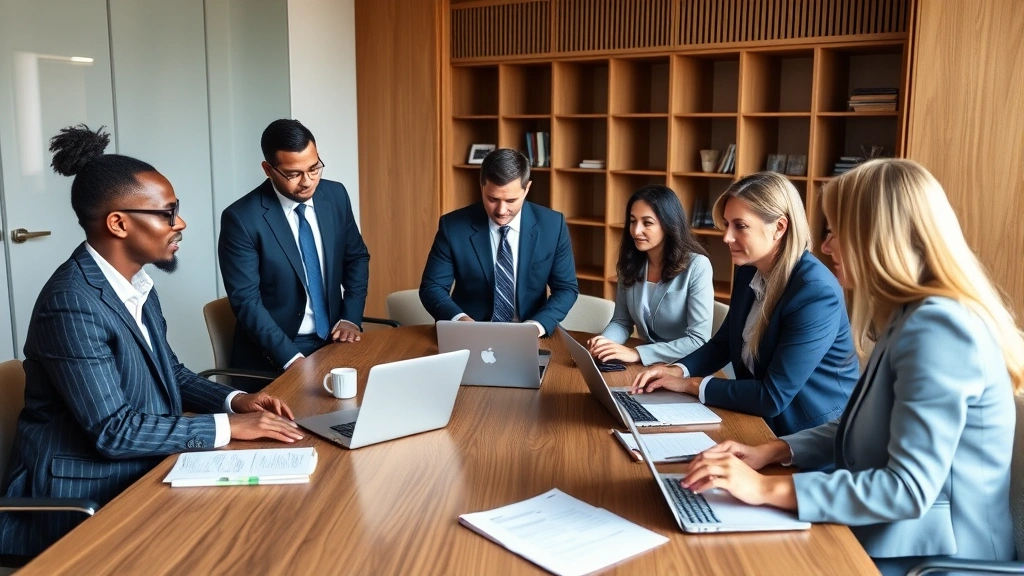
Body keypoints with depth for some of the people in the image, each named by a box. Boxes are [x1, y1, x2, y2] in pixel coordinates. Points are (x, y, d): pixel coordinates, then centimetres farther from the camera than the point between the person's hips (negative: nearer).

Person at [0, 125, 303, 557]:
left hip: (138, 472, 8)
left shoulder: (135, 284, 5)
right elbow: (113, 431, -24)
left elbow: (169, 372, 13)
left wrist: (235, 400, -3)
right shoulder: (72, 304, -23)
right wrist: (227, 426, -20)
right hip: (83, 498, -8)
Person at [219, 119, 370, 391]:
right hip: (273, 354, -4)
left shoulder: (335, 195, 0)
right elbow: (246, 301, -15)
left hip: (332, 339, 4)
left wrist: (351, 318, -1)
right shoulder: (241, 218, -14)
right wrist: (291, 357, -22)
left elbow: (356, 257, 12)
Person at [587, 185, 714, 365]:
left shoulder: (697, 266, -13)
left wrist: (637, 353, -24)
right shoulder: (631, 263, 2)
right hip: (647, 366, 6)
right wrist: (604, 342, -14)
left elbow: (699, 341, -17)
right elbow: (622, 320, 9)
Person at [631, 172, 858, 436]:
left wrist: (693, 384, -17)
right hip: (761, 419, 7)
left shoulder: (817, 293, -24)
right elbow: (724, 343, 12)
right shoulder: (748, 272, -1)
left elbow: (773, 396, -25)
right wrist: (677, 370, -6)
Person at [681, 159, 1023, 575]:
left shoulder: (937, 328, -24)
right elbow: (864, 429, 15)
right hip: (890, 535, 8)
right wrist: (771, 451, 1)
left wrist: (768, 489, -25)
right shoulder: (910, 318, 7)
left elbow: (909, 488, -27)